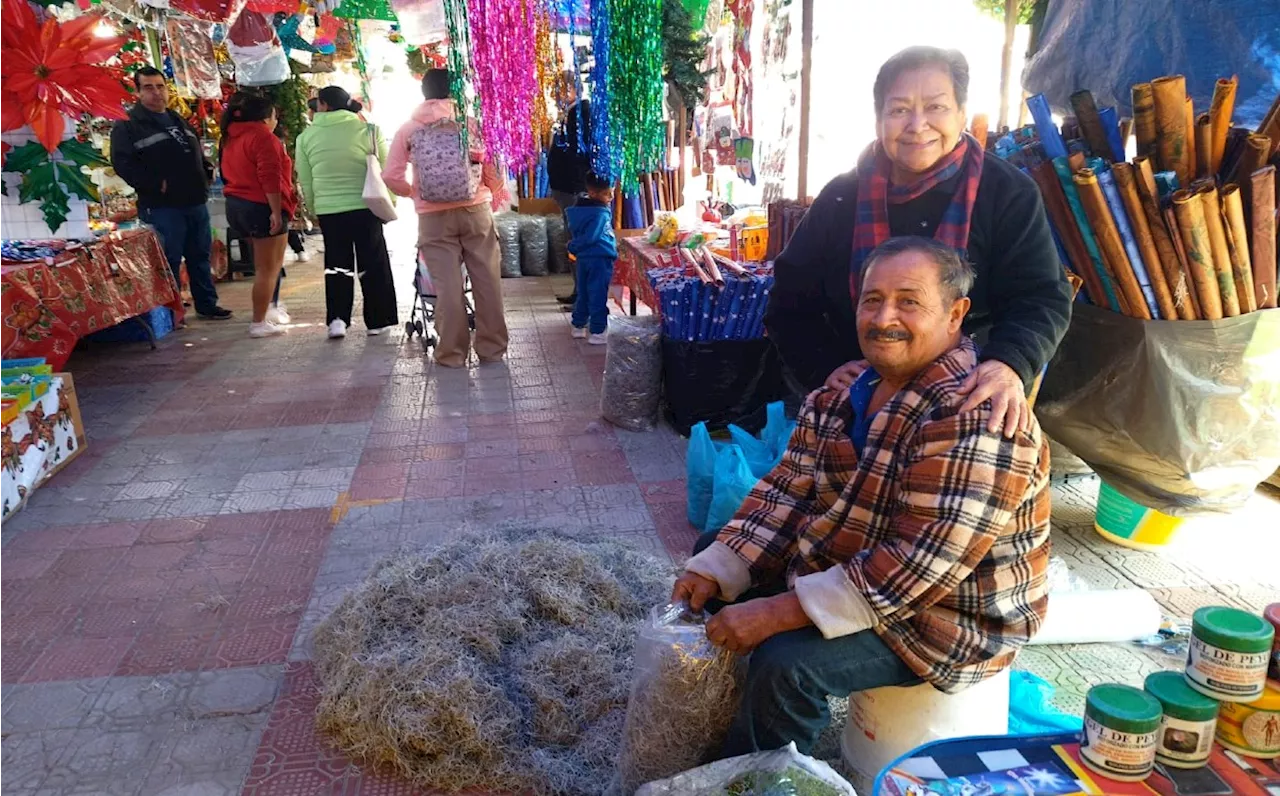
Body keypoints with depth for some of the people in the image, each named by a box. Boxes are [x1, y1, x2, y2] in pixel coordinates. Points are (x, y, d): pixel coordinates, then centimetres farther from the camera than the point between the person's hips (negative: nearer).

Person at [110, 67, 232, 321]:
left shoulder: (178, 121, 19)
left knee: (201, 257, 14)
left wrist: (207, 171, 9)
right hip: (162, 207, -7)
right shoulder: (128, 124, -5)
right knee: (169, 262, -4)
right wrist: (157, 185, -20)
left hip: (195, 202, 7)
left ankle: (207, 305, 24)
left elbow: (198, 153, 29)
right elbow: (123, 163, -16)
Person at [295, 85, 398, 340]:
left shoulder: (306, 137, 2)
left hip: (328, 211, 1)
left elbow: (305, 182, 6)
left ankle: (337, 318, 3)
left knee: (336, 262, 12)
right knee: (373, 263, 9)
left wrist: (315, 208, 19)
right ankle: (376, 320, 15)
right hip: (365, 207, -1)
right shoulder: (367, 129, -3)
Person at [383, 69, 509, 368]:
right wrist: (499, 193, 21)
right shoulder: (470, 122, 2)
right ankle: (492, 348, 13)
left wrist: (413, 192, 21)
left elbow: (391, 176, 1)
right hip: (475, 209, 0)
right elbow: (491, 165, 1)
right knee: (487, 281, 7)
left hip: (434, 216, 1)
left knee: (447, 285, 4)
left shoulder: (408, 129, 6)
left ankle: (452, 353, 9)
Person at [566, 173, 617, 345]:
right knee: (598, 296, -2)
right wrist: (573, 247, -6)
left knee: (583, 294, 18)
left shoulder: (581, 207, 7)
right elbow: (590, 238, -20)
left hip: (583, 258, 8)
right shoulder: (600, 213, -19)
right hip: (599, 259, -8)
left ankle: (578, 326, 27)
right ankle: (597, 333, 2)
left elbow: (575, 232, 14)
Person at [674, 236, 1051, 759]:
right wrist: (716, 570, -11)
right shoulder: (843, 393, 0)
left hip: (949, 615, -9)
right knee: (713, 554, 14)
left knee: (785, 662, -30)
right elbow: (787, 491, 1)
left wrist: (780, 613, -33)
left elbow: (925, 564, -33)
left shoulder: (974, 420, -28)